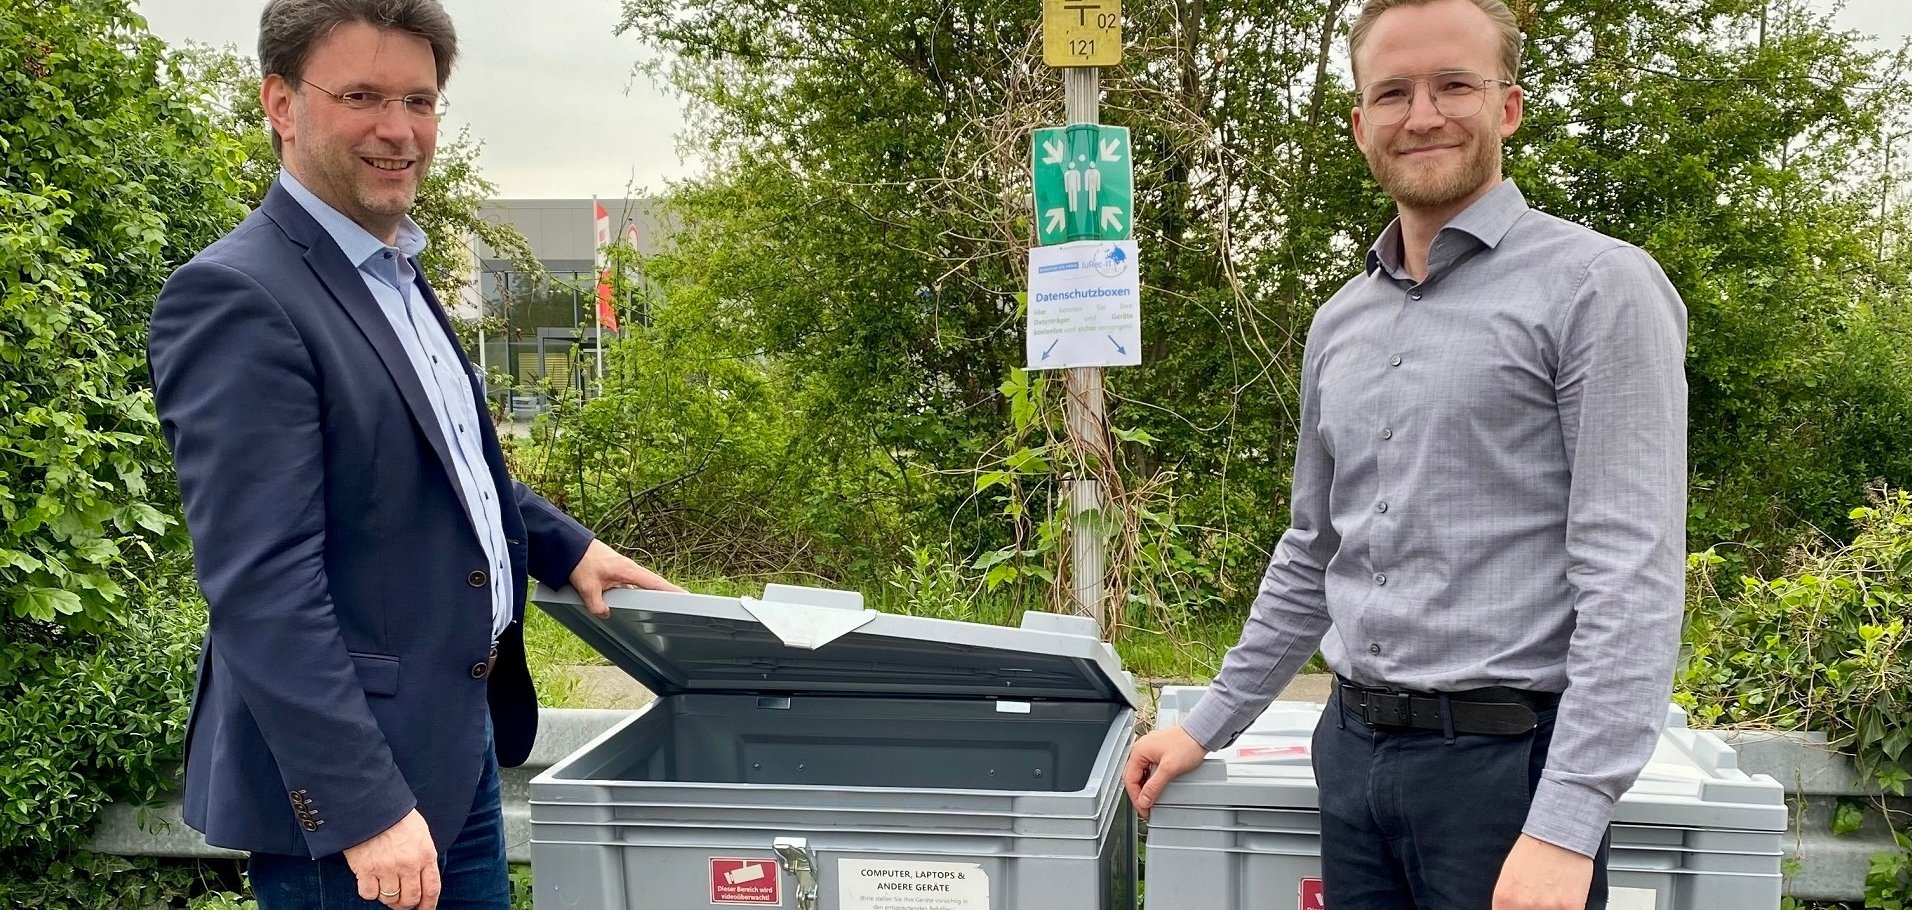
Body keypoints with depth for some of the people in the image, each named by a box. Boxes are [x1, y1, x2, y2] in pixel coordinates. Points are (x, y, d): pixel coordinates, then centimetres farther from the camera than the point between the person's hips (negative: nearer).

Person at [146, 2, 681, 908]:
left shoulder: (397, 276, 11)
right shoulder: (236, 299, -18)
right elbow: (264, 586, -24)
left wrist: (568, 546, 12)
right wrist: (361, 807, -25)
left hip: (459, 750, 9)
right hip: (351, 778, -9)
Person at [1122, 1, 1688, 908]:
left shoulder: (1597, 286, -8)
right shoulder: (1339, 325, 12)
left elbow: (1632, 577, -15)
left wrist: (1566, 826, -21)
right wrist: (1209, 723, 17)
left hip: (1508, 757, -6)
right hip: (1351, 750, 6)